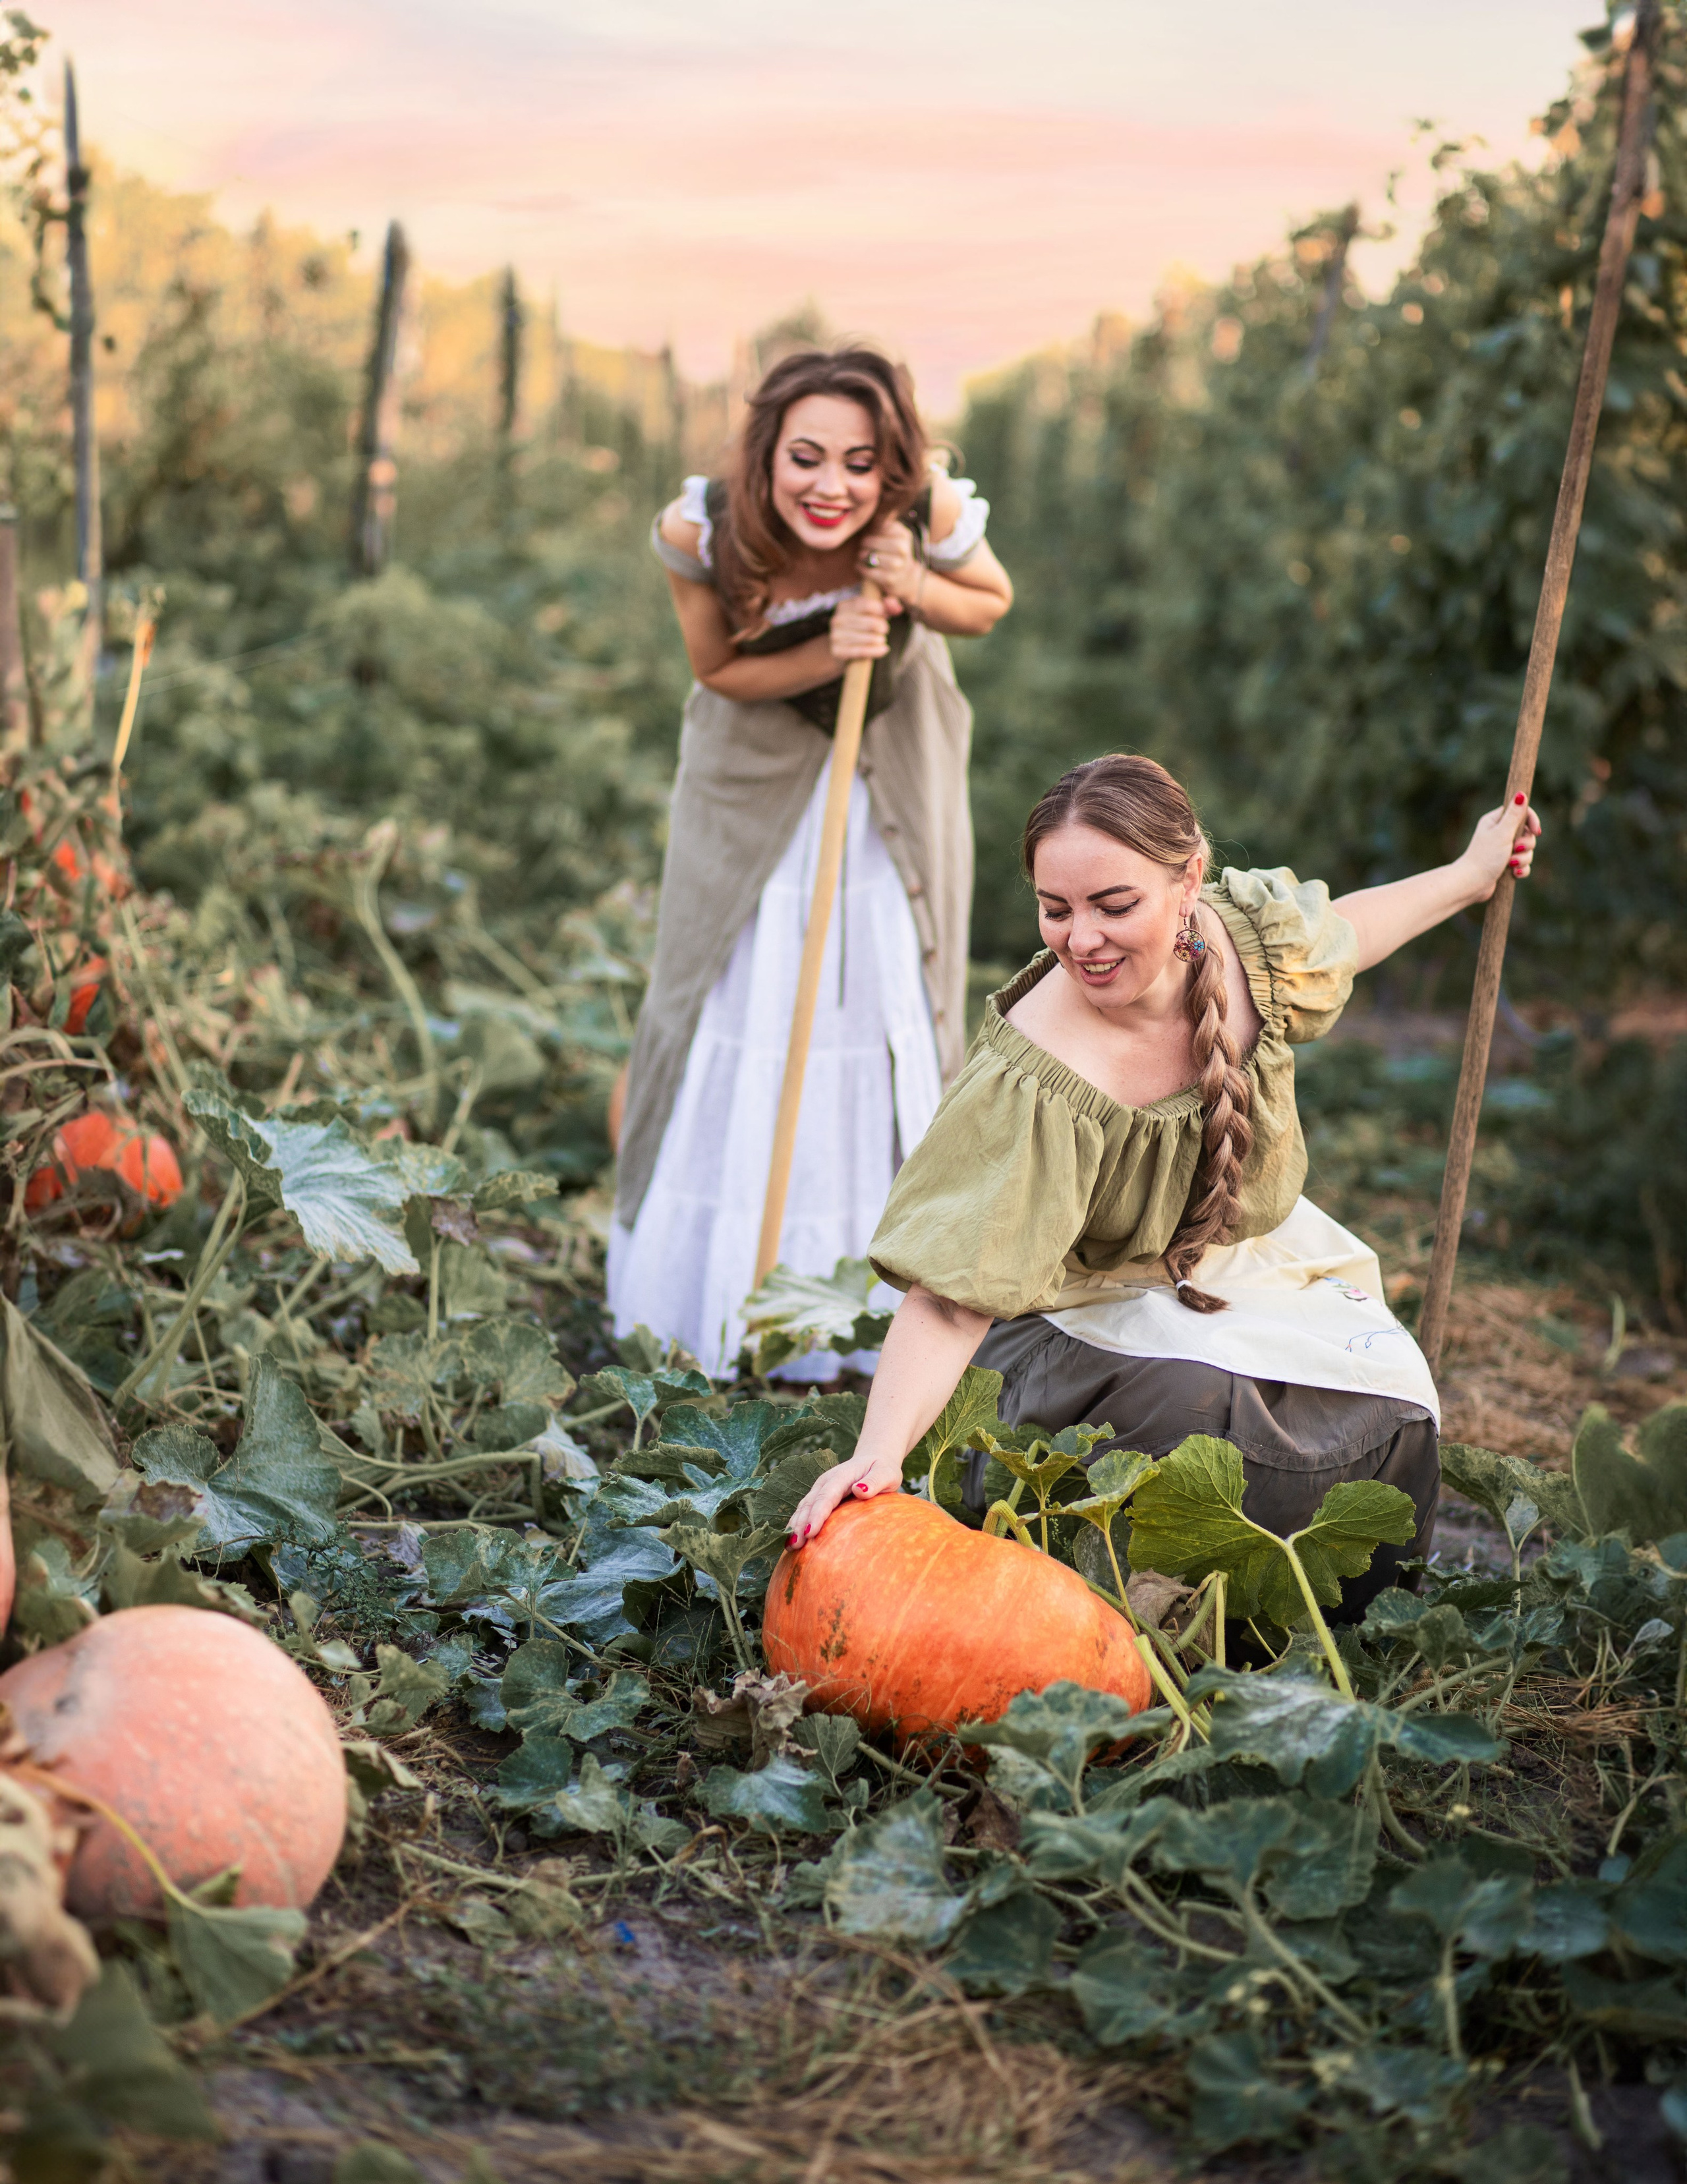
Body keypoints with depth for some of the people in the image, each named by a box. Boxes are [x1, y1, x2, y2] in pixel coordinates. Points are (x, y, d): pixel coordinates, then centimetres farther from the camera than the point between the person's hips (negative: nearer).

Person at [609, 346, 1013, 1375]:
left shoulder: (932, 514, -29)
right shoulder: (700, 530, -29)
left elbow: (993, 602, -8)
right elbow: (719, 669, -14)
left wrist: (917, 592, -31)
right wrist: (826, 653, -34)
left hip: (896, 767, 1)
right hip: (758, 774, -1)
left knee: (897, 1016, 9)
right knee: (736, 1019, 7)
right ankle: (706, 1309, 28)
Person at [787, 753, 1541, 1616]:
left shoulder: (1253, 933, -16)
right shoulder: (1032, 1089, -33)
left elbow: (1330, 931, 11)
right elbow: (949, 1298, -37)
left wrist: (1471, 875, 24)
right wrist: (879, 1453, -52)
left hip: (1254, 1270, 6)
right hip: (1095, 1313, -5)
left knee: (1383, 1406, -20)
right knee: (1194, 1400, -36)